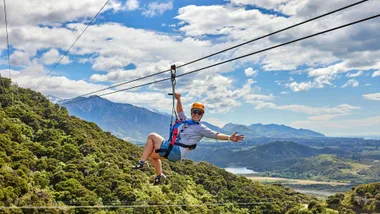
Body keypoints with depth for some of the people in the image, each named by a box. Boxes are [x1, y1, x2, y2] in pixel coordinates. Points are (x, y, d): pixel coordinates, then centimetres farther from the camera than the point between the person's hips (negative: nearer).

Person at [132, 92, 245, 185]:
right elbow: (179, 111, 27)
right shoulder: (187, 121, 15)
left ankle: (142, 161, -10)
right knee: (151, 153, 28)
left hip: (176, 151, -8)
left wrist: (229, 137, -28)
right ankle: (159, 176, 32)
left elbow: (216, 135, -15)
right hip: (173, 149, 8)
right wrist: (178, 100, 12)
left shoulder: (201, 128, -6)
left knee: (152, 136, -9)